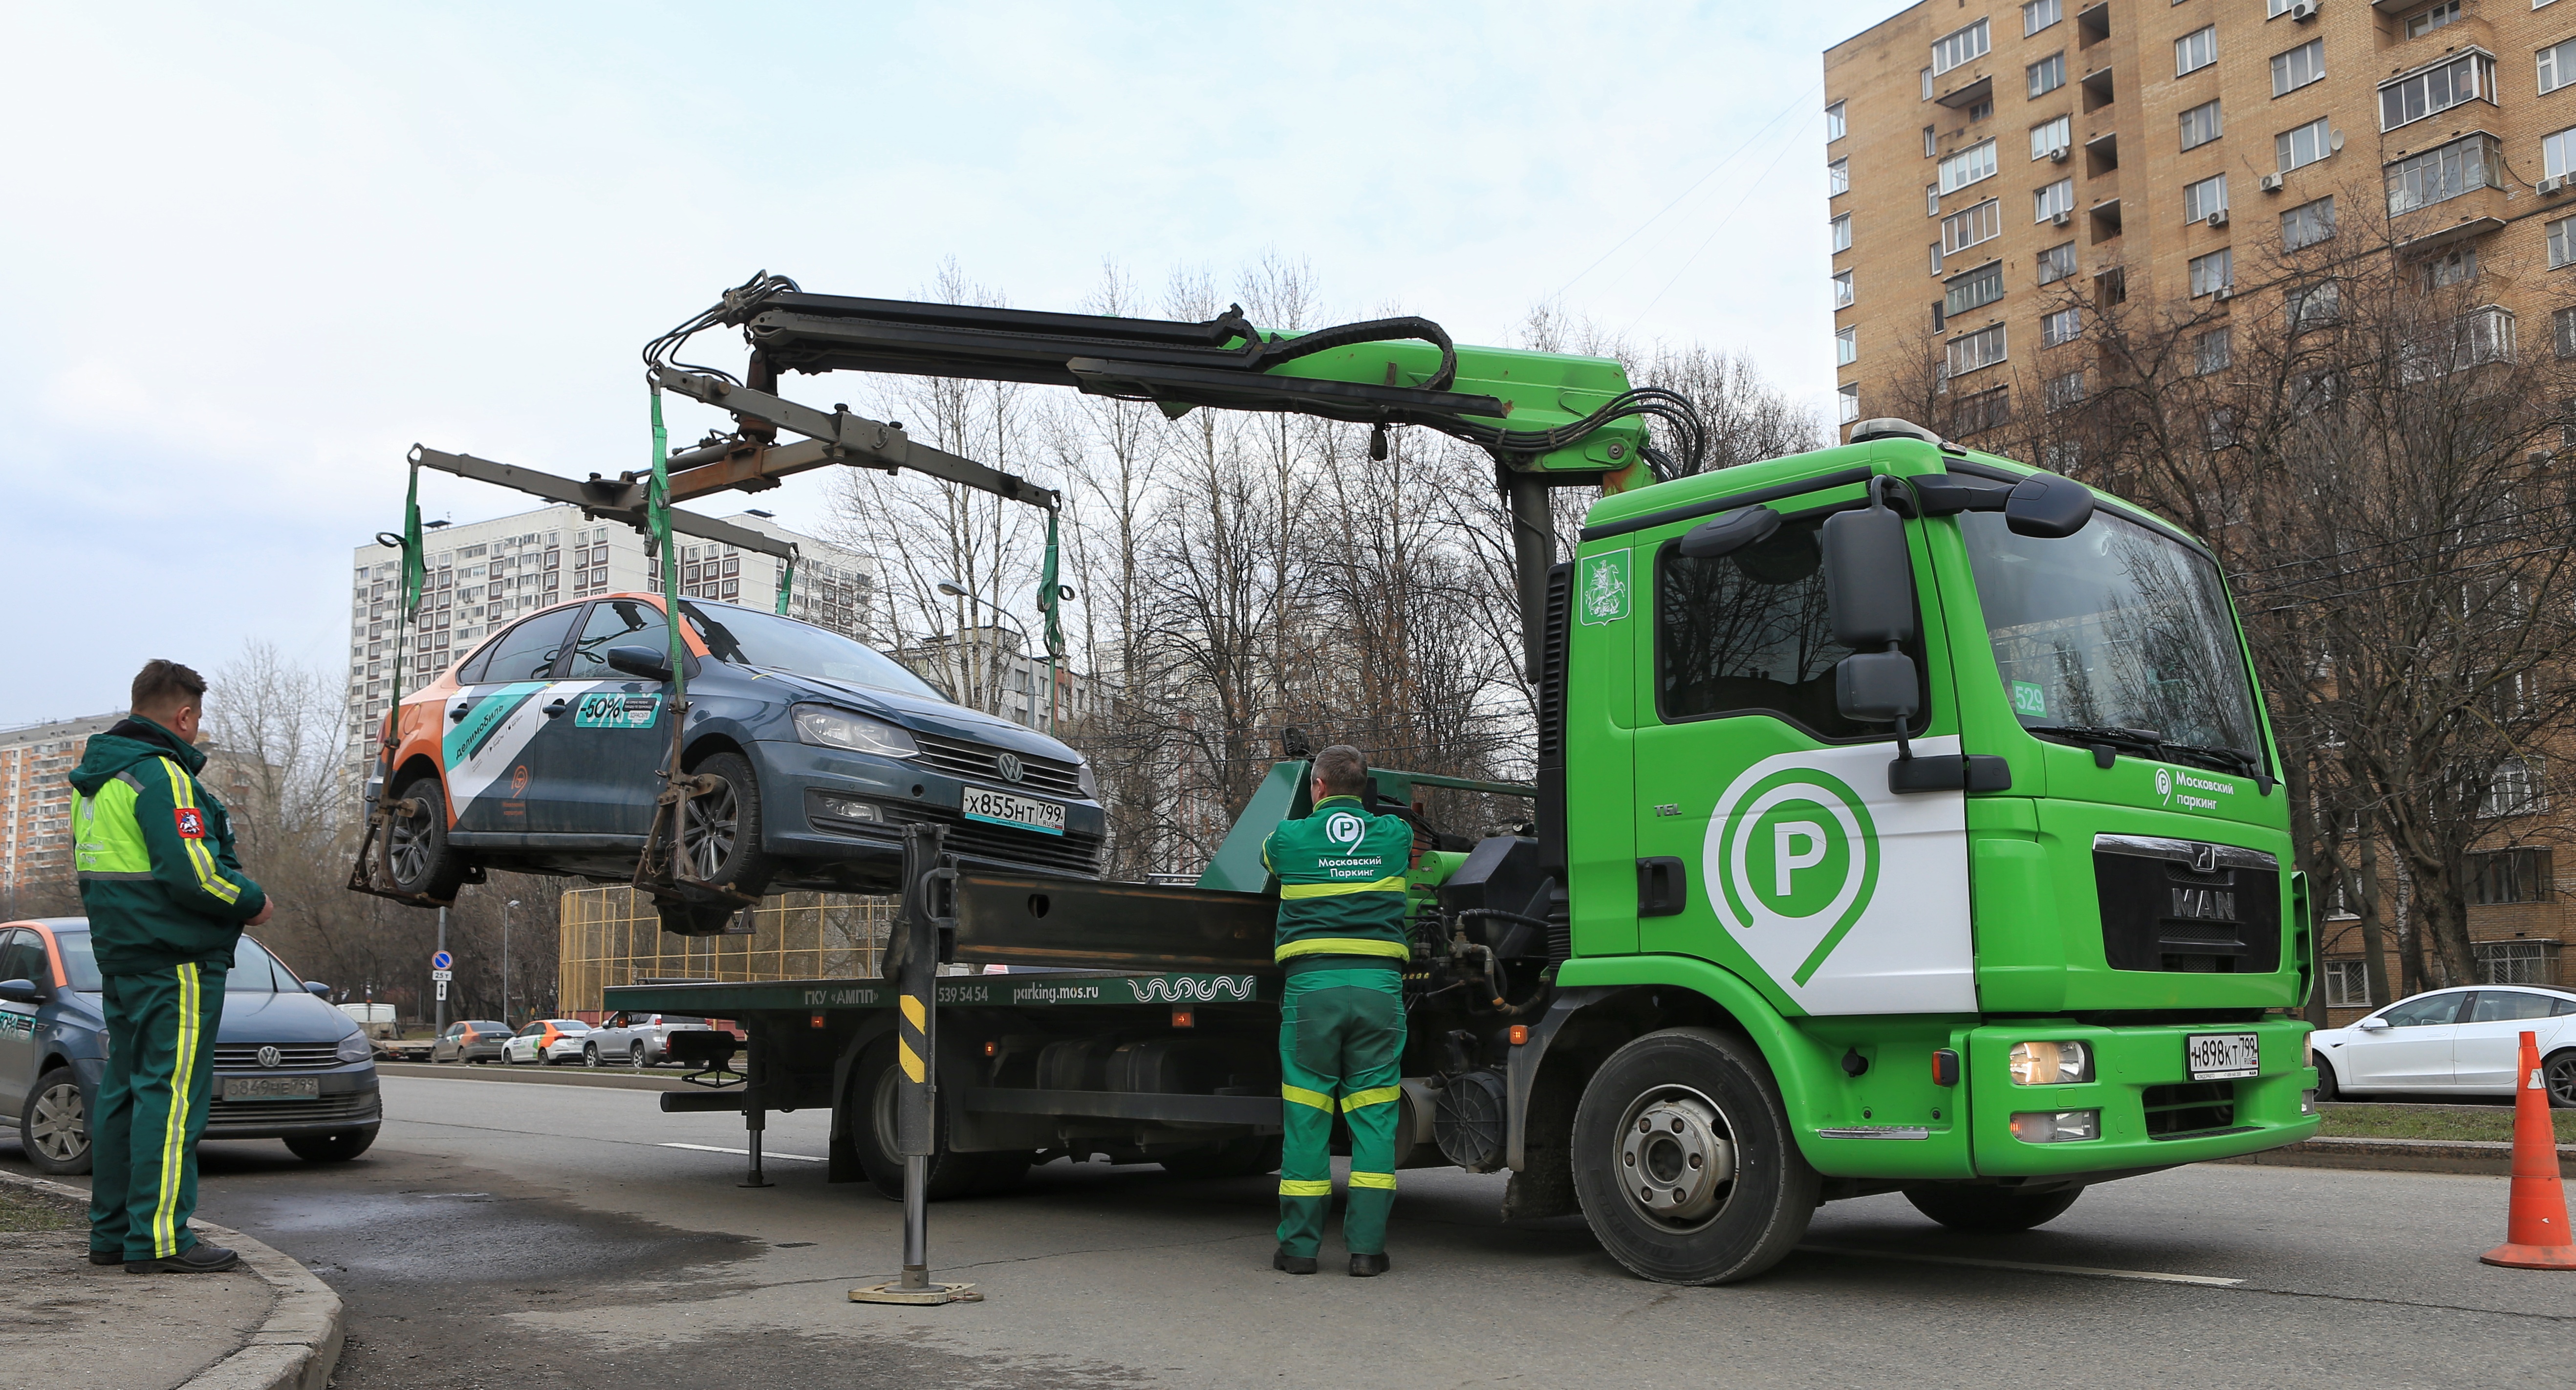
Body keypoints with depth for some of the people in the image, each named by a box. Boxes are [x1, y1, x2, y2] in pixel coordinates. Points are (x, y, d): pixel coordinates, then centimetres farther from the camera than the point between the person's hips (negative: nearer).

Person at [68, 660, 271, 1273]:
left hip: (120, 957, 10)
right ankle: (159, 1238, -8)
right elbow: (192, 871, -23)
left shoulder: (96, 778, 17)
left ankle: (113, 1230, 21)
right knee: (171, 1095, -8)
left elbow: (98, 869, 21)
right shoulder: (161, 775, -15)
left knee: (124, 1092, 14)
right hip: (174, 961, -10)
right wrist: (252, 902, -7)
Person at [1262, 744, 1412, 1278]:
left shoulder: (1290, 838, 6)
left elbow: (1266, 855, 29)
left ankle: (1299, 1246, 9)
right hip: (1379, 985, 1)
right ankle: (1367, 1246, 3)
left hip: (1311, 985, -1)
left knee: (1306, 1117, 4)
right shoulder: (1394, 835, 10)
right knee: (1374, 1116, 4)